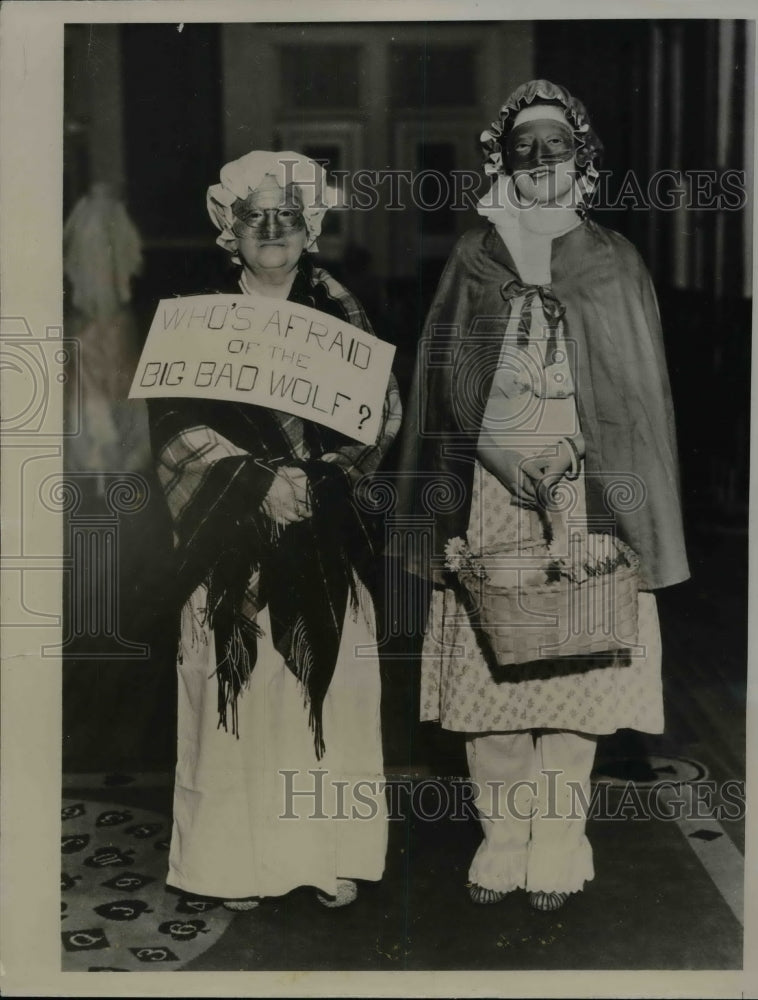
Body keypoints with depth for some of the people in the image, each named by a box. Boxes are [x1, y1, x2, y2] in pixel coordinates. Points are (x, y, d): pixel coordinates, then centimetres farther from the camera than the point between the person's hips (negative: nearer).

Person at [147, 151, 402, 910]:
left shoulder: (339, 312, 7)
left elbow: (382, 411, 2)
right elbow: (177, 425, -4)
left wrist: (315, 472, -13)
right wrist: (257, 479, -15)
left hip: (326, 536, 1)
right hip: (234, 534, -1)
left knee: (328, 685, 3)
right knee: (239, 689, -1)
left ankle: (330, 853, 14)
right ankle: (243, 860, 10)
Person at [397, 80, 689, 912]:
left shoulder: (614, 263, 10)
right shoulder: (473, 255, 11)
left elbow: (637, 388, 6)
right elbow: (447, 376, 5)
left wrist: (570, 455, -9)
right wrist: (503, 452, -10)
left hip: (585, 486, 0)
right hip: (488, 486, 1)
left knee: (574, 656, -3)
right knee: (486, 659, -2)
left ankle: (555, 845, 6)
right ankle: (502, 837, 9)